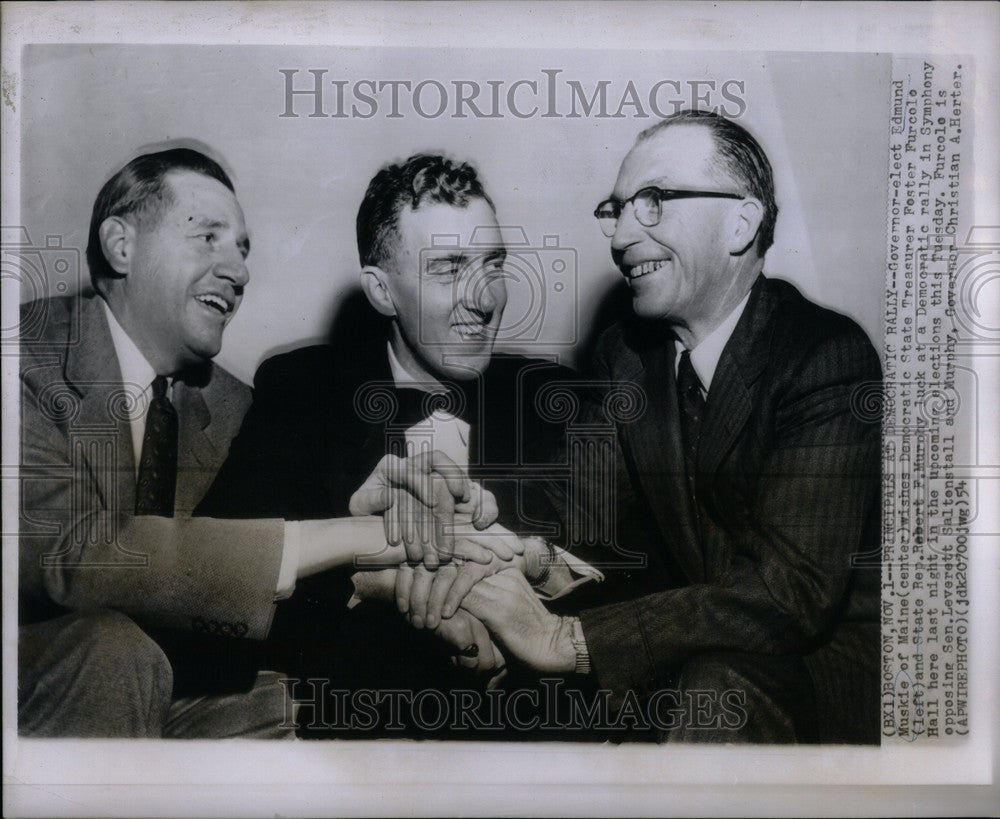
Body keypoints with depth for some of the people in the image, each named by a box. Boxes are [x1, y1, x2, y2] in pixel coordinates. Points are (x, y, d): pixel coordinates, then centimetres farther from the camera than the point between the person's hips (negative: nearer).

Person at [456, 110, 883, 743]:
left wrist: (564, 638, -32)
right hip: (694, 636, 5)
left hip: (830, 651, -4)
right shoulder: (625, 353, 2)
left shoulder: (828, 356, -19)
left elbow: (792, 591, -27)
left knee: (721, 686, -35)